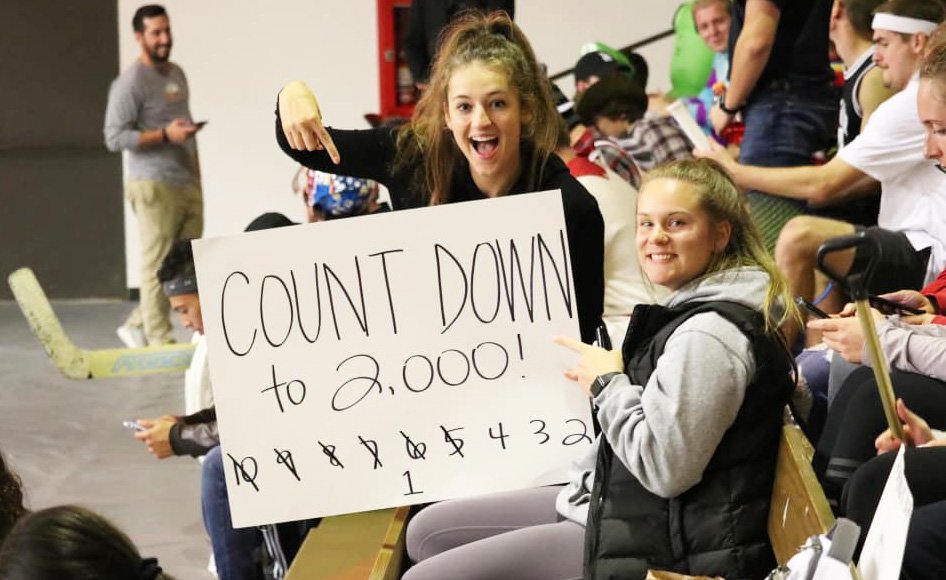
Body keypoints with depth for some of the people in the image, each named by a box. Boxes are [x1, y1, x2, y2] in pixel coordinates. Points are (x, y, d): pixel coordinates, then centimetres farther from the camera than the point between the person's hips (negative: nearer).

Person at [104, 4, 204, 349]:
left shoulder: (177, 74, 17)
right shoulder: (131, 82, -9)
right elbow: (114, 137, -14)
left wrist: (197, 176, 21)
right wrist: (165, 134, -21)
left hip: (188, 185, 8)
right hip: (154, 187, -8)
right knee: (159, 265, -5)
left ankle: (137, 326, 20)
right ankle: (160, 341, 2)